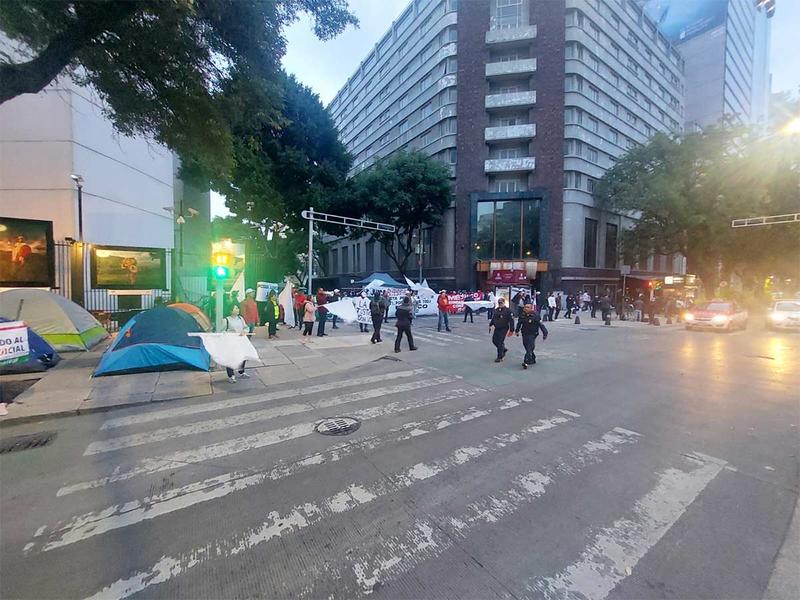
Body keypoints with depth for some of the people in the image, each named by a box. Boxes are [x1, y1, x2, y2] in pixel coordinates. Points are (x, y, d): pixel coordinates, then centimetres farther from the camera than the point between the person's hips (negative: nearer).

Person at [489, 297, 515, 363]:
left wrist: (511, 330, -13)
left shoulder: (507, 310, -9)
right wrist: (490, 325, 15)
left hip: (504, 329, -7)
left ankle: (499, 357, 4)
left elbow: (511, 321, -10)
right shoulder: (496, 310, 10)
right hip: (496, 329, 7)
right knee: (494, 340, 10)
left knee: (500, 342, -7)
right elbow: (493, 318, 22)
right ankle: (503, 350, 34)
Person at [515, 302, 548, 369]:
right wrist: (517, 331, 14)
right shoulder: (523, 316, 4)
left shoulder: (535, 316, -12)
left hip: (532, 335, -6)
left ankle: (526, 362, -21)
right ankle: (533, 359, 33)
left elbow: (541, 325, -11)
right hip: (524, 334, 6)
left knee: (529, 348, -14)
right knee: (527, 348, 15)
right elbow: (519, 323, 18)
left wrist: (545, 333, -12)